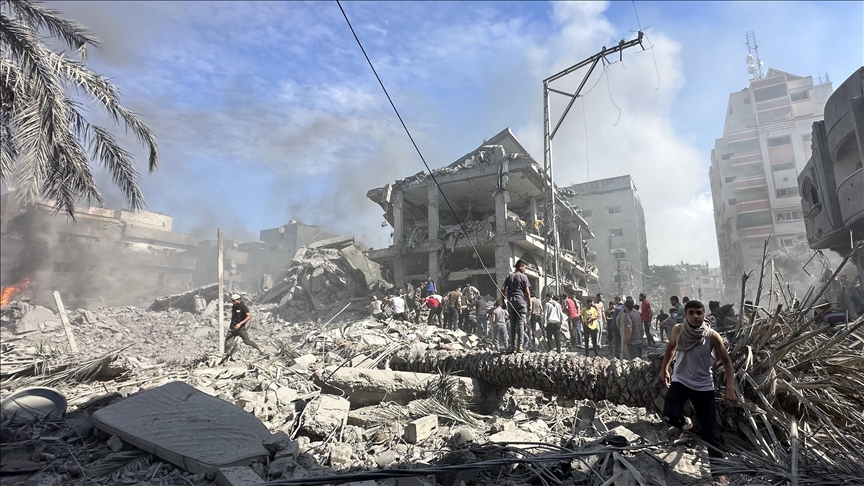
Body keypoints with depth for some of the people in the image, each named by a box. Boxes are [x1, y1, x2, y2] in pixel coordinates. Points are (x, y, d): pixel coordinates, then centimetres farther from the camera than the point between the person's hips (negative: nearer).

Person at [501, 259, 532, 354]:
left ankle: (512, 346, 7)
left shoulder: (509, 276, 12)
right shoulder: (524, 277, 0)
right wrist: (529, 305, 0)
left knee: (512, 324, 8)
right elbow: (527, 292, -4)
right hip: (521, 302, -4)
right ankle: (519, 346, -2)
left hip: (510, 302, 4)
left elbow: (502, 288, 4)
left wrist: (503, 300, 10)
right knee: (520, 324, -1)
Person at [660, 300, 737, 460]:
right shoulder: (678, 330, -11)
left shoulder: (712, 336, -15)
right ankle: (683, 424, 16)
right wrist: (664, 369, 13)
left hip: (704, 386, -1)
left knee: (709, 431, 3)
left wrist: (730, 388, -17)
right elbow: (671, 347, 10)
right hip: (680, 381, 1)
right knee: (669, 415, -19)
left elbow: (726, 362, -6)